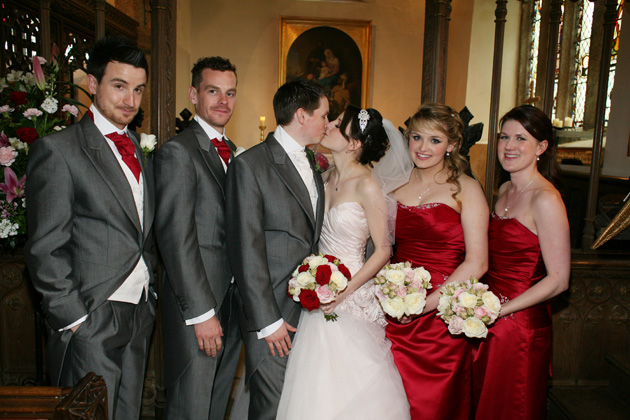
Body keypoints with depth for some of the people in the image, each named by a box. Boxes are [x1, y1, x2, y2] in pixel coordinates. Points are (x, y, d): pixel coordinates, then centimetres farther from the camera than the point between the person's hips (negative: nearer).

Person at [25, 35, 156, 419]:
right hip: (91, 320, -6)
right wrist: (74, 321, -13)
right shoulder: (57, 150, -9)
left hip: (140, 315, 6)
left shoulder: (141, 151, 11)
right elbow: (45, 250, -12)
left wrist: (152, 295, 9)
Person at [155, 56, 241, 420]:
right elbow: (176, 237, -18)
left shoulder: (233, 152, 13)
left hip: (233, 301, 7)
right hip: (197, 306, -7)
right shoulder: (177, 152, -12)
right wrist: (201, 312, -18)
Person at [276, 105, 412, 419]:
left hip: (352, 297, -6)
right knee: (315, 388, 15)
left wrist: (345, 291, -17)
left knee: (349, 385, 5)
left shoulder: (367, 186, -16)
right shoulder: (328, 175, 4)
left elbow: (383, 250, -13)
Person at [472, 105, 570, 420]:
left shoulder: (545, 199, -17)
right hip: (487, 324, 7)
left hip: (520, 326, -7)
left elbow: (558, 280, -17)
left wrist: (500, 310, -19)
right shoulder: (505, 190, 7)